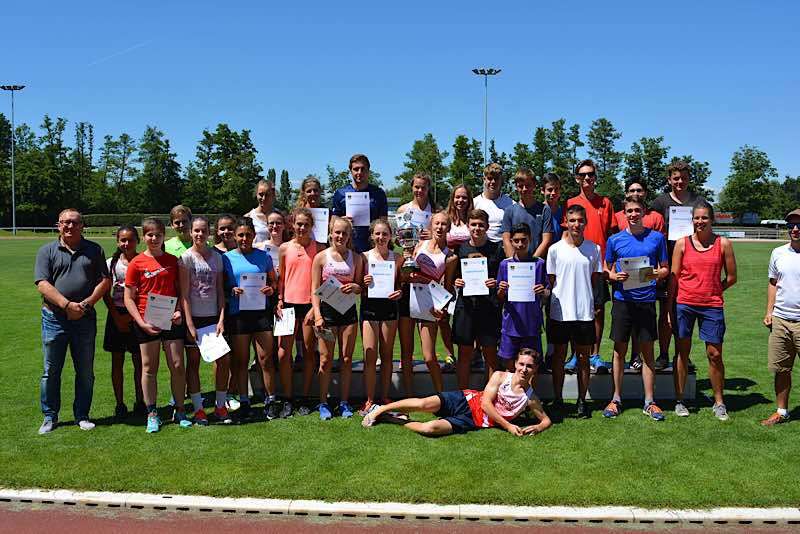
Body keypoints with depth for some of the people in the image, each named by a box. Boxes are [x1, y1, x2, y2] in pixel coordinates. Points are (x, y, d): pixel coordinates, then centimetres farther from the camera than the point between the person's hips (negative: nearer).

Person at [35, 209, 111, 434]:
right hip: (54, 318, -1)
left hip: (85, 319, 1)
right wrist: (67, 305, -19)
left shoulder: (94, 250, 7)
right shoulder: (47, 251, 4)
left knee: (86, 372, 7)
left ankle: (82, 416, 20)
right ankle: (50, 417, 19)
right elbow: (42, 284, -7)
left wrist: (86, 304, -12)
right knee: (51, 371, 6)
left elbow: (105, 281, 1)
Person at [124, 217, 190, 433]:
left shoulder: (173, 260, 6)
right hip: (147, 322, -2)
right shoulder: (136, 263, -1)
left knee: (178, 366, 2)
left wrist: (179, 311, -5)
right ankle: (152, 415, 16)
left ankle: (180, 412, 15)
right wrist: (141, 322, -11)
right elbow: (128, 298, -1)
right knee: (149, 368, 6)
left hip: (171, 320, 2)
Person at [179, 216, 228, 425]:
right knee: (193, 362, 5)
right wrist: (189, 324, -13)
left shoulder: (216, 257, 7)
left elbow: (220, 291, 7)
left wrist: (221, 319, -2)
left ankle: (220, 406, 16)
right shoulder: (187, 257, -6)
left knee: (224, 360, 2)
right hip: (194, 316, -4)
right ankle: (198, 409, 14)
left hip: (213, 316, 4)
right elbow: (184, 294, -9)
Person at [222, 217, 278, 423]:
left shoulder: (264, 257, 6)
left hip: (261, 311, 0)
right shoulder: (226, 258, 5)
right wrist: (232, 291, -11)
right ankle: (244, 402, 17)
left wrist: (270, 289, -7)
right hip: (237, 313, 0)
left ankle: (270, 400, 12)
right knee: (240, 360, 6)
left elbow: (273, 282, 14)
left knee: (266, 358, 0)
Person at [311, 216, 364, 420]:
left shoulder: (355, 258, 7)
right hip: (327, 309, -2)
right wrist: (317, 314, -14)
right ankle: (323, 403, 13)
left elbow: (360, 286, 13)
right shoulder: (321, 257, -1)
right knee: (326, 360, 1)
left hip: (348, 310, 3)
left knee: (347, 359, 6)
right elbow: (315, 290, -3)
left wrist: (355, 287, -11)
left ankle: (344, 402, 17)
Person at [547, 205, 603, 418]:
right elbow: (551, 281, 6)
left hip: (584, 312, 1)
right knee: (558, 356, 8)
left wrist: (584, 298, 4)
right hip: (560, 312, -1)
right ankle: (557, 400, 20)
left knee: (583, 358, 8)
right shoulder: (555, 249, -1)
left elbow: (596, 279, 9)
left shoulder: (594, 249, 2)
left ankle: (582, 401, 20)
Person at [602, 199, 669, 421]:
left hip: (646, 300, 0)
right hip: (622, 300, 0)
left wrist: (657, 274, -14)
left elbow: (665, 268, 8)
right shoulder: (615, 240, 5)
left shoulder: (656, 237, 4)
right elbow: (607, 269, 11)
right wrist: (615, 276, -11)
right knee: (619, 350, 6)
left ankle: (649, 402, 13)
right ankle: (616, 399, 17)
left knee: (647, 351, 4)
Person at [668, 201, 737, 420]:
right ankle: (679, 401, 17)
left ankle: (719, 402, 19)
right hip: (684, 304, 0)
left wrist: (712, 292, 6)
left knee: (715, 354, 3)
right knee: (682, 353, 6)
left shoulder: (723, 244, 1)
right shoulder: (682, 243, 2)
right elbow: (674, 277, 2)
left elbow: (731, 277, 8)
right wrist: (669, 308, 0)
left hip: (712, 306, 0)